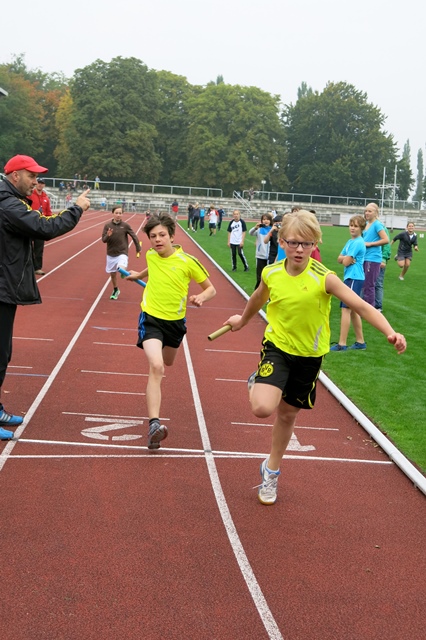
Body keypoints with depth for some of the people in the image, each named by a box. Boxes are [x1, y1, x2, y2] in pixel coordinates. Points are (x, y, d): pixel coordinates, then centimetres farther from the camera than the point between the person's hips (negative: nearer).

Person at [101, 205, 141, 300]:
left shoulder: (125, 225, -7)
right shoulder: (107, 226, -5)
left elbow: (134, 237, 1)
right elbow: (103, 240, -5)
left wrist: (138, 249, 5)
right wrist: (108, 236, -27)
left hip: (122, 253, -3)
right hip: (111, 254, 3)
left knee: (121, 269, -31)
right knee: (113, 274, 16)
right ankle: (115, 290, 38)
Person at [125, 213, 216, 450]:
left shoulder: (187, 261, -14)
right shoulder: (151, 256, -5)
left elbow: (211, 289, -5)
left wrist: (201, 298, -25)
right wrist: (139, 275, 37)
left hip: (175, 321, 2)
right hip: (151, 317, -1)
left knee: (167, 363, 28)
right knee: (156, 367, -24)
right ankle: (154, 424, -31)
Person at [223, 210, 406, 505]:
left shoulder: (324, 278, -20)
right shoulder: (271, 273, -11)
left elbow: (363, 306, -25)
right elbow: (258, 298, 13)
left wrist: (390, 332, -41)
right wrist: (243, 320, 31)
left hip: (309, 356, 0)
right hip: (277, 347, 0)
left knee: (288, 414, 15)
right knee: (263, 408, -23)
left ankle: (271, 470, 40)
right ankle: (256, 383, 16)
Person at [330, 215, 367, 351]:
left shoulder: (358, 243, -14)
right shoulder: (350, 242, 15)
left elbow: (346, 262, -15)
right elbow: (339, 259, 12)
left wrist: (346, 258, 5)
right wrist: (347, 258, -6)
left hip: (354, 279, -10)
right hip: (350, 278, 10)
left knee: (346, 309, -10)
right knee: (353, 310, 13)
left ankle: (342, 344, -8)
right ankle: (360, 341, 20)